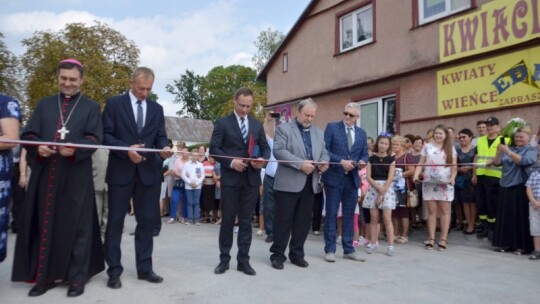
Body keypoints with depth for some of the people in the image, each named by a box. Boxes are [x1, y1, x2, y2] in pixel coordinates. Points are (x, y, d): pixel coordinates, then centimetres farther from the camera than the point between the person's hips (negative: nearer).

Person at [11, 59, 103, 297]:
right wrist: (38, 146, -14)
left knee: (76, 224, 0)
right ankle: (44, 276, 16)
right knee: (44, 224, 6)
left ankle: (77, 277, 7)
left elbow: (95, 138, -3)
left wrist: (75, 148, -22)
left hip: (76, 176, -3)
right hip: (45, 174, 3)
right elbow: (28, 134, 8)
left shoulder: (91, 107, 9)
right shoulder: (44, 104, 16)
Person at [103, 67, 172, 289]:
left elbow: (160, 136, 8)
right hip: (121, 171, -3)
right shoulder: (114, 103, 2)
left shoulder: (157, 108, 12)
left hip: (149, 172, 3)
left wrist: (164, 148, -15)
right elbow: (106, 135, -4)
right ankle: (114, 271, 14)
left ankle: (144, 268, 18)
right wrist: (126, 149, -18)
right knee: (115, 221, 4)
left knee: (147, 221, 7)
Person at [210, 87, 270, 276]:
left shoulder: (257, 125, 12)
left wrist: (263, 159, -9)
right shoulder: (223, 123, 1)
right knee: (227, 220, 6)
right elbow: (214, 149, -4)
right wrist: (230, 162, -17)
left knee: (246, 221, 7)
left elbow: (265, 147, 13)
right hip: (230, 178, -3)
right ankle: (224, 259, 18)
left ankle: (243, 260, 16)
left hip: (251, 179, 3)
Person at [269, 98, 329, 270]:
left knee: (303, 221, 10)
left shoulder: (319, 133, 18)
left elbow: (324, 153, 17)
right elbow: (278, 151, -12)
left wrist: (324, 163, -7)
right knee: (284, 220, 1)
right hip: (289, 182, -5)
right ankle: (278, 254, 12)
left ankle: (297, 254, 22)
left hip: (310, 183, 5)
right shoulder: (284, 128, 0)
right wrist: (300, 163, -20)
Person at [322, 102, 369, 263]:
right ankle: (330, 250, 9)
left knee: (349, 215, 10)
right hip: (334, 177, -4)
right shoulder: (332, 127, -1)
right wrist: (341, 161, -18)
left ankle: (348, 249, 20)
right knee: (331, 214, 1)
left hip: (352, 179, 4)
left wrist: (362, 162, -9)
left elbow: (364, 154, 14)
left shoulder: (362, 133, 12)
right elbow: (324, 150, -8)